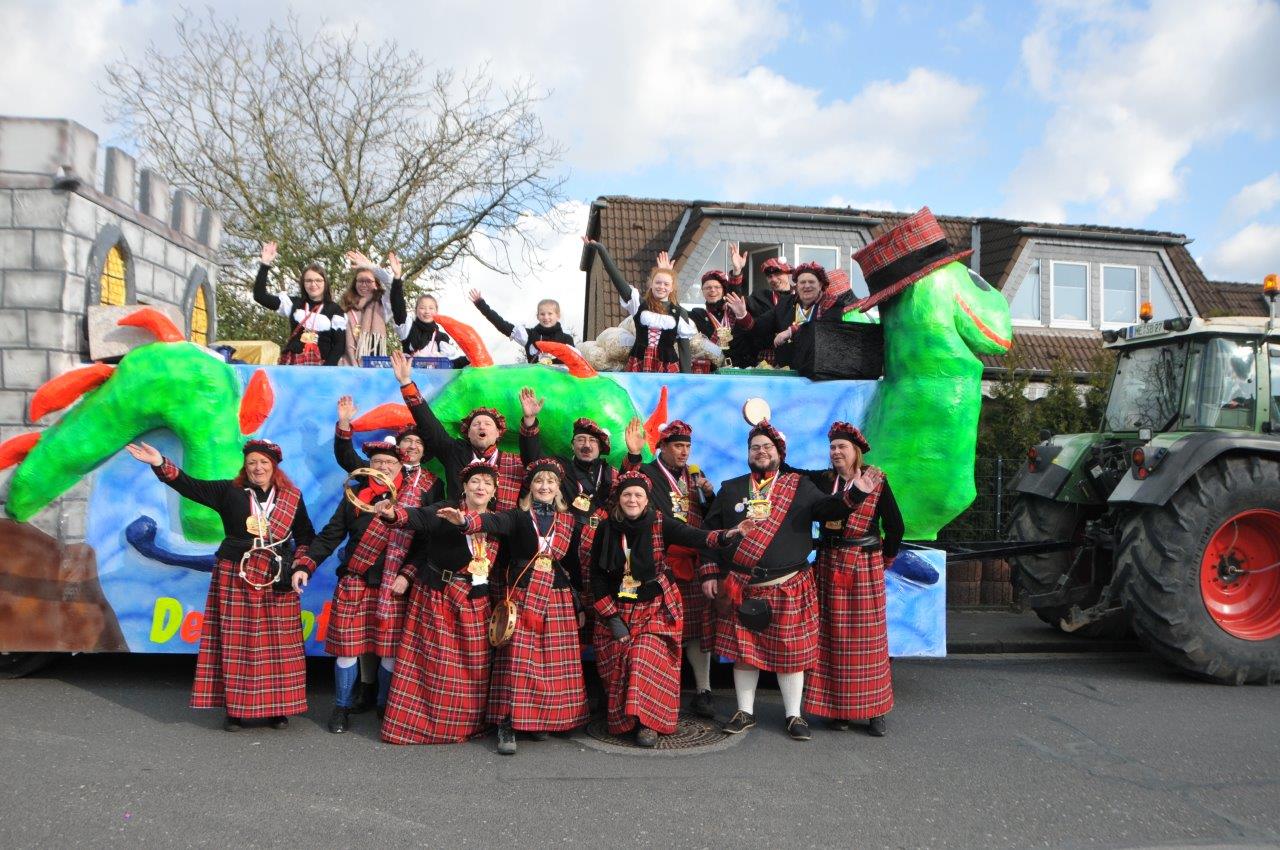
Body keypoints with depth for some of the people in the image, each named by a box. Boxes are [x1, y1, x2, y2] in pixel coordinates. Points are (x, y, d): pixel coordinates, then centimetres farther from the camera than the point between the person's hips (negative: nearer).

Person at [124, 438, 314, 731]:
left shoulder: (292, 498, 7)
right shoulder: (229, 491, 5)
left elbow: (306, 537, 10)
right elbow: (190, 486, -5)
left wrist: (300, 568, -2)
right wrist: (161, 465, -18)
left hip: (277, 581, 0)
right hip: (235, 577, 0)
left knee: (277, 645, 2)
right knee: (235, 643, 1)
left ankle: (277, 707, 12)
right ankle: (236, 708, 10)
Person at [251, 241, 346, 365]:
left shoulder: (334, 310, 7)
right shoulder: (294, 303, 13)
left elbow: (340, 343, 3)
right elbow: (259, 295, 8)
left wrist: (327, 368, -11)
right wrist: (265, 265, 1)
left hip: (320, 366, -2)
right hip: (291, 365, 2)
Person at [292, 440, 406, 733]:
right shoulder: (354, 498, 5)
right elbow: (329, 536, 5)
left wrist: (405, 575, -10)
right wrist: (305, 565, -4)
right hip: (353, 586, 1)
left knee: (390, 649, 3)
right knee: (347, 647, 4)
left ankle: (386, 706, 22)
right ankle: (342, 707, 20)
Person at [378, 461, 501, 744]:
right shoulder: (445, 510, -8)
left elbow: (495, 564, 10)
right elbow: (419, 518, -28)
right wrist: (394, 513, -47)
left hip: (473, 601, 4)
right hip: (434, 595, -4)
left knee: (469, 663, 8)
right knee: (429, 658, 1)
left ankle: (461, 724, 22)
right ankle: (416, 720, 15)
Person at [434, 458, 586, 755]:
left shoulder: (568, 520, 10)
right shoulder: (518, 516, 3)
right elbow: (494, 522, -19)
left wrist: (580, 606, 11)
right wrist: (466, 520, -41)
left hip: (558, 598, 3)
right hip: (521, 595, -3)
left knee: (553, 661, 4)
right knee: (516, 659, -8)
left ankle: (542, 719, 18)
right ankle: (508, 726, -3)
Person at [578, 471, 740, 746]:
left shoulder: (659, 523, -8)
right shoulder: (605, 528, -5)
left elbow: (691, 535, -25)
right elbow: (596, 575, -1)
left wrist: (724, 536, -45)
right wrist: (611, 617, -6)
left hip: (654, 608, -2)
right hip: (616, 609, 2)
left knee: (648, 660, -16)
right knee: (618, 664, 0)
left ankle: (648, 722, -5)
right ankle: (622, 719, 19)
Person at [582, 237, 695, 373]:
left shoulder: (679, 313, 6)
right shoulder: (639, 303, 6)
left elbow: (684, 348, 6)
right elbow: (616, 277, -1)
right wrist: (601, 249, -7)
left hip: (668, 368, 0)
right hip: (638, 365, 0)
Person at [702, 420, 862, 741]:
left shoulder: (800, 486, 7)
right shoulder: (730, 489, 11)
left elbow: (826, 509, -9)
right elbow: (709, 531, 11)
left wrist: (850, 495, -29)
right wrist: (709, 573, 3)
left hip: (788, 586, -1)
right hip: (740, 588, 1)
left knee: (790, 650, 4)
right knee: (743, 648, 7)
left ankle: (794, 715, 18)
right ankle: (745, 712, 22)